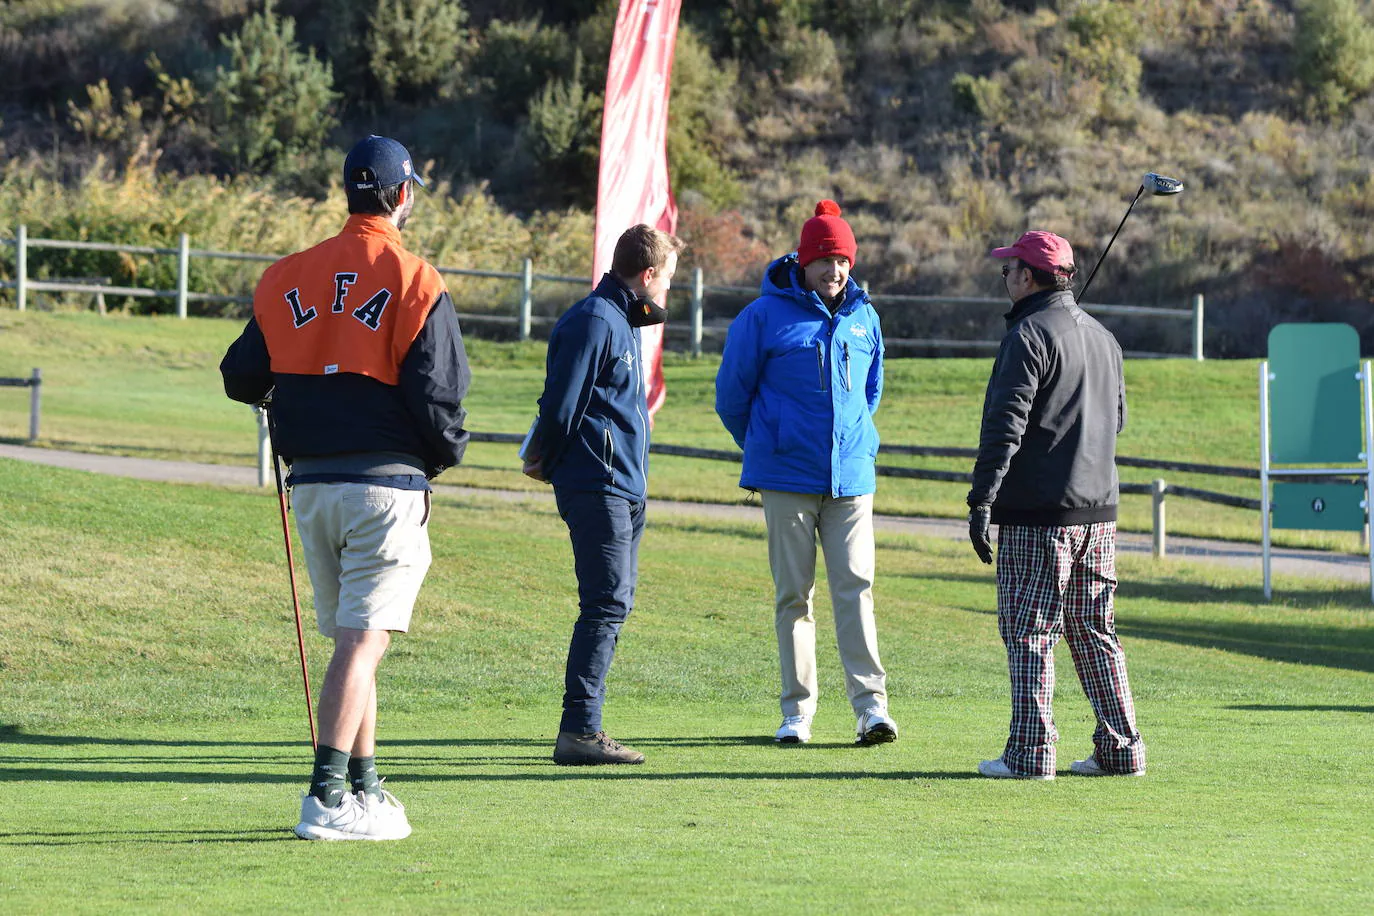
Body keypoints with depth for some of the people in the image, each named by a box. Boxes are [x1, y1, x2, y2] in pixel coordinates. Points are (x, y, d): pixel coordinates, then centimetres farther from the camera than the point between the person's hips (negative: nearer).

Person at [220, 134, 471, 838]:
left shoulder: (286, 278, 6)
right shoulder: (415, 285, -9)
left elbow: (240, 378, 10)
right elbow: (435, 397, -12)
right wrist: (446, 455, 8)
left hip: (310, 483, 5)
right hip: (386, 483, -5)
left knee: (351, 639, 16)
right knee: (363, 640, -8)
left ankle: (364, 791, 22)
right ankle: (328, 798, -16)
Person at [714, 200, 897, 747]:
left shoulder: (863, 318, 9)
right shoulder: (766, 315, -3)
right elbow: (732, 393, 6)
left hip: (851, 476, 2)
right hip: (787, 479, -2)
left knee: (855, 586, -6)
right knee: (793, 594, 2)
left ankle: (870, 704, -11)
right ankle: (797, 710, 6)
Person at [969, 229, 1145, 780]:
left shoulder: (1029, 336, -11)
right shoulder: (1102, 337, 14)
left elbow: (1005, 425, -18)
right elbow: (1117, 418, 24)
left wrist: (981, 501, -20)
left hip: (1037, 514, -8)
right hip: (1098, 509, 8)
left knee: (1028, 632, -4)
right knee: (1094, 632, 13)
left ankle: (1030, 754, -6)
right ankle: (1121, 749, 13)